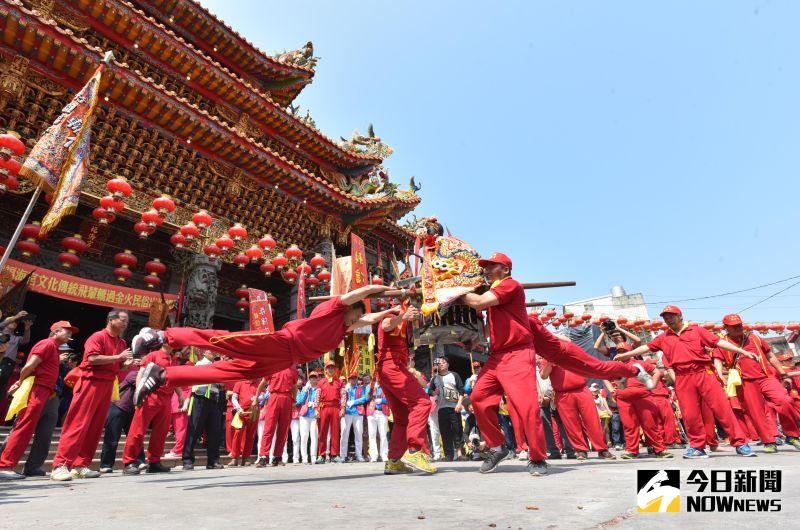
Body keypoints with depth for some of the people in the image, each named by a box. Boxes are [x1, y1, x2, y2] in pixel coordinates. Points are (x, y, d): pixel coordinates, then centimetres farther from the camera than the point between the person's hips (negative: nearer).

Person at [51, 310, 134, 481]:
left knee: (96, 427, 7)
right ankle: (60, 464, -3)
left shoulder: (121, 343, 16)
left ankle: (80, 465, 12)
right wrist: (118, 357, -17)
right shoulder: (98, 337, -6)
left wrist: (127, 364, 2)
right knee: (78, 424, -8)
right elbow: (92, 358, -19)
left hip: (108, 385, 8)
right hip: (92, 382, -7)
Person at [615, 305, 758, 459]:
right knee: (690, 414, 3)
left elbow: (719, 342, 4)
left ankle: (739, 444, 7)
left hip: (703, 373, -2)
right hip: (682, 379, 2)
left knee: (722, 407, -4)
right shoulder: (663, 338, 16)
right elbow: (647, 347, 18)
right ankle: (697, 447, 15)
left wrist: (743, 352, -4)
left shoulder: (696, 330, 9)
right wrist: (625, 354, 16)